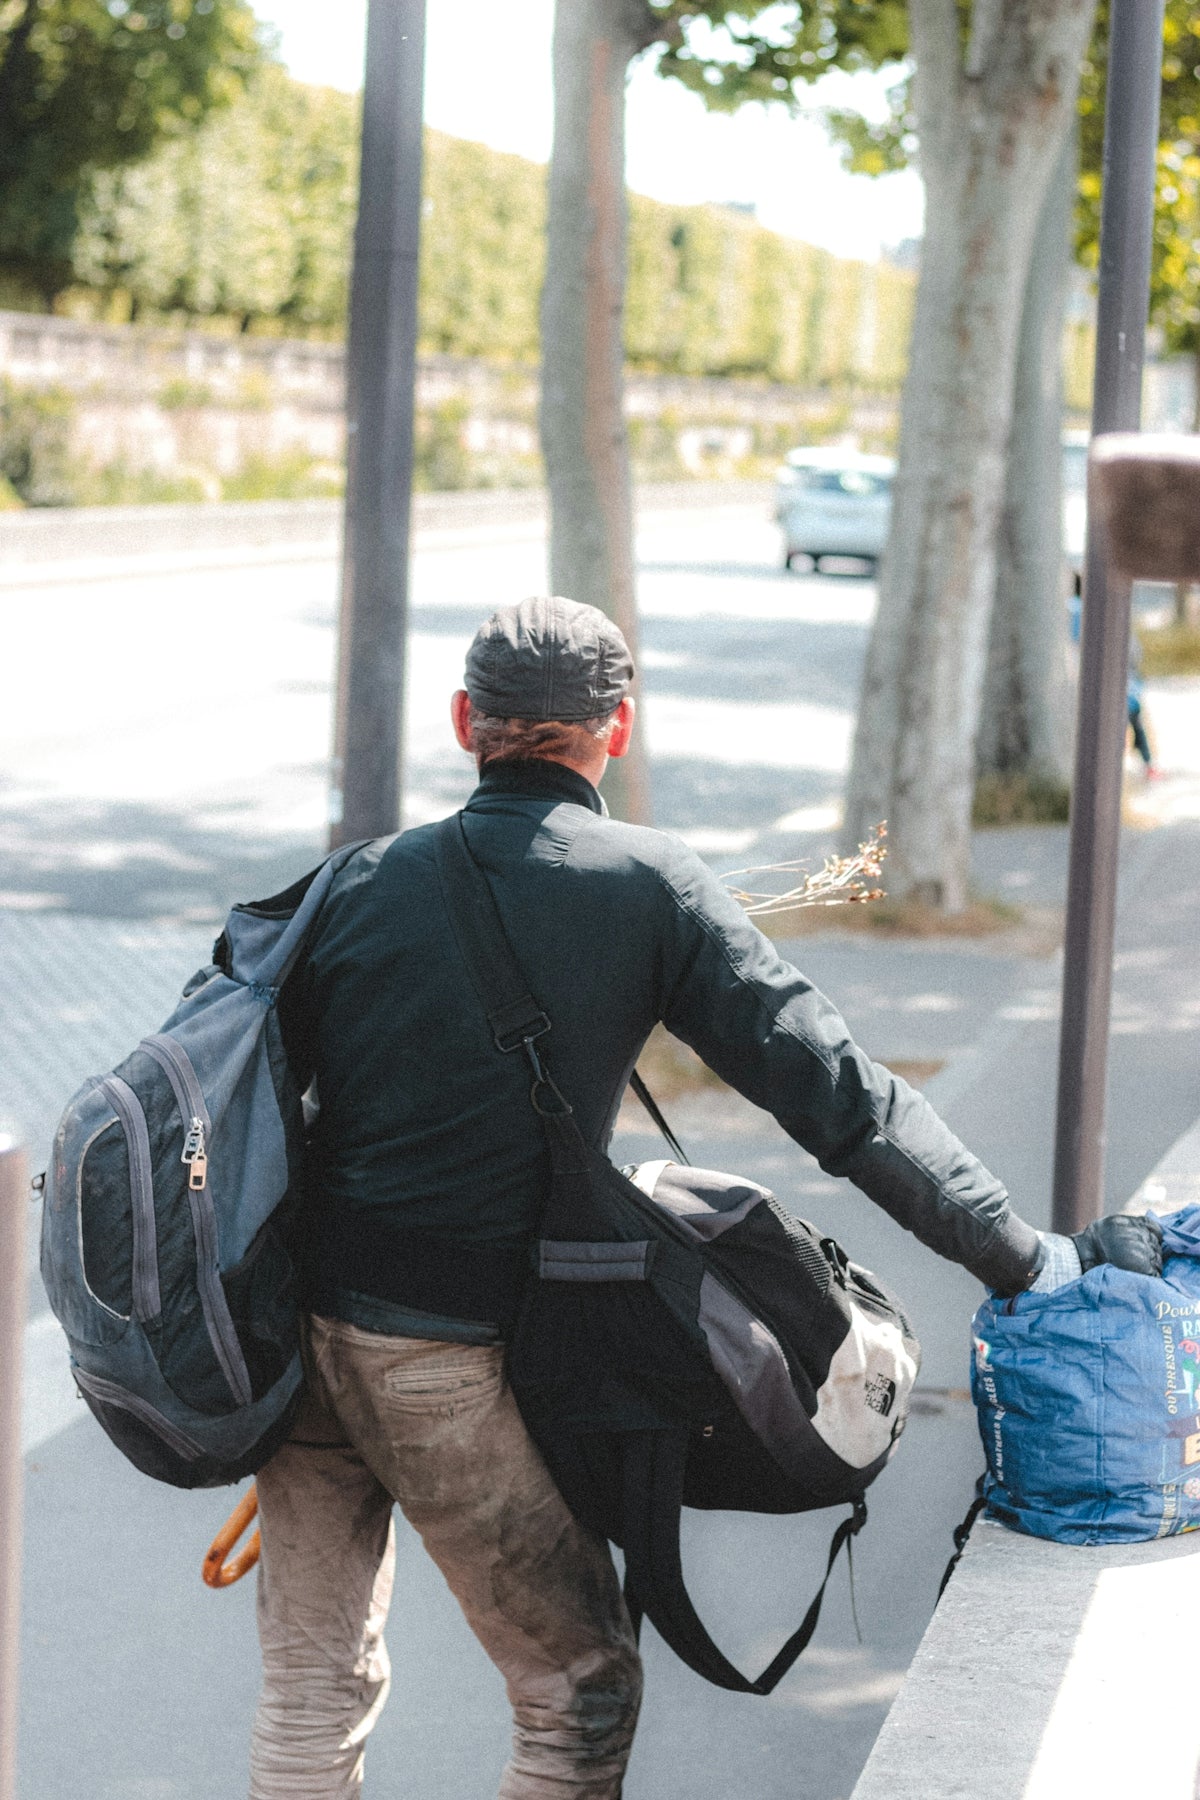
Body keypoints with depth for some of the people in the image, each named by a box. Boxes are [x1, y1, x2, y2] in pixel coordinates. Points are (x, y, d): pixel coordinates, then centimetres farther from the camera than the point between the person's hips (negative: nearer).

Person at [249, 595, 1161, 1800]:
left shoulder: (369, 881, 6)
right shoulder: (649, 889, -4)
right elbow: (832, 1090, -7)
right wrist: (1023, 1257, -4)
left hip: (296, 1318, 5)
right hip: (449, 1356, -5)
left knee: (314, 1689, 17)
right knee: (580, 1696, 11)